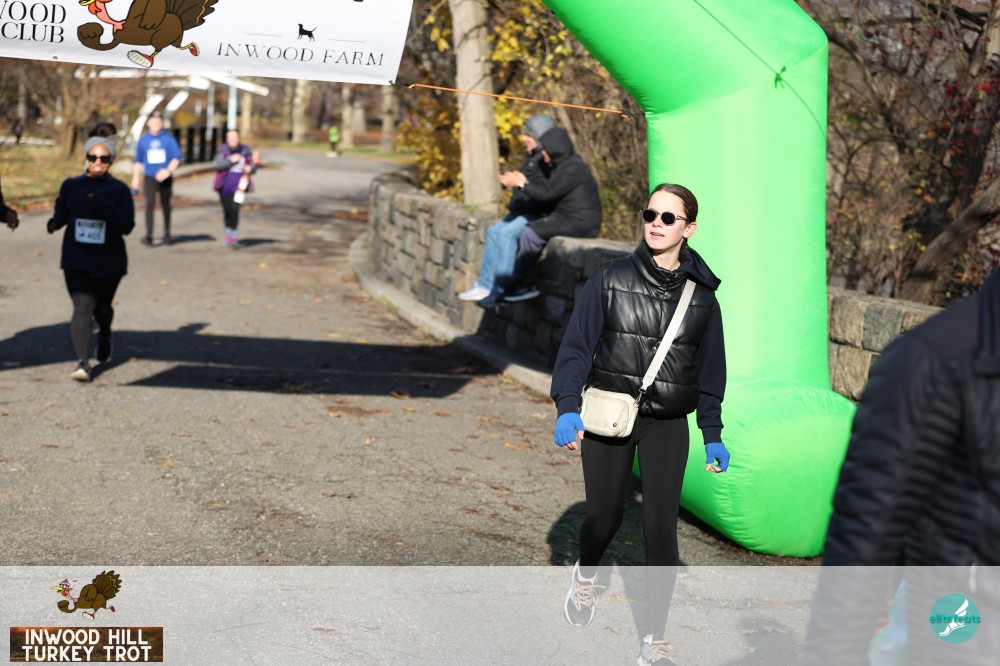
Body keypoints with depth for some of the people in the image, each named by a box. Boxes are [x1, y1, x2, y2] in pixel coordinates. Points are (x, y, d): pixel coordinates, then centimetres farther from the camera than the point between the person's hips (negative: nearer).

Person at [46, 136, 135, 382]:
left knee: (102, 307, 19)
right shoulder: (71, 186, 2)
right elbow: (61, 212, 13)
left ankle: (104, 337, 53)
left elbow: (127, 226, -12)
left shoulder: (119, 190, -4)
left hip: (109, 261, 0)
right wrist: (55, 223, -11)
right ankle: (83, 363, -23)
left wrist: (102, 205, -26)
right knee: (82, 308, -16)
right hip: (77, 260, 0)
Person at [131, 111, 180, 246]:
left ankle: (166, 233, 29)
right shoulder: (143, 140, 6)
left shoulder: (169, 139, 1)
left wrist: (168, 170, -20)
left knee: (165, 205, 11)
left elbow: (176, 158, -5)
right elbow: (138, 160, 13)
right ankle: (149, 235, -19)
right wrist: (135, 178, 12)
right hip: (149, 178, 0)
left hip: (165, 178, 0)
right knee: (150, 204, -14)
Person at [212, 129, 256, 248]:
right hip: (225, 185, 1)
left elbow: (253, 166, 9)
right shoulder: (222, 150, -1)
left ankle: (233, 237, -15)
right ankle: (229, 234, 30)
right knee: (227, 211, 10)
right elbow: (218, 165, -10)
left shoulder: (245, 150, 2)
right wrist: (231, 160, -21)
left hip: (239, 185, -1)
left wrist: (250, 168, -13)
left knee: (235, 209, -17)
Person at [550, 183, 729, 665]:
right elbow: (576, 343, -4)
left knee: (661, 528, -7)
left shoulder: (702, 295, 2)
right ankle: (586, 575, 44)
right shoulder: (610, 279, -3)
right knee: (604, 518, 8)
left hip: (667, 425, 1)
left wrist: (712, 435, 8)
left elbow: (710, 369, 9)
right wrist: (567, 407, -15)